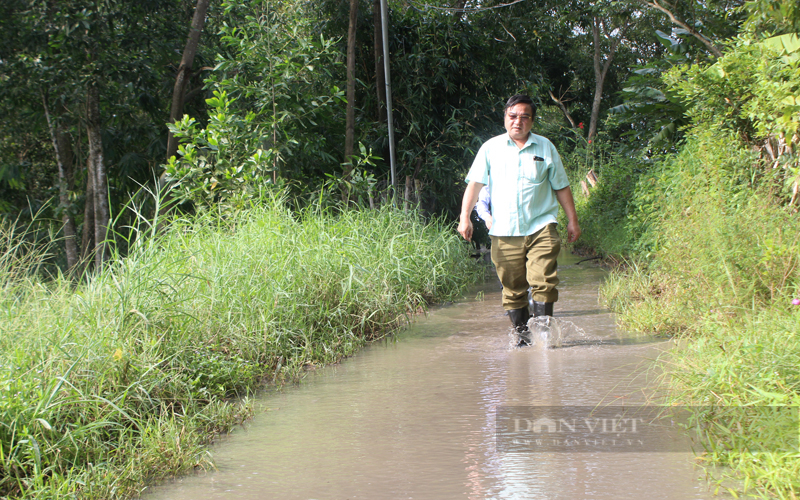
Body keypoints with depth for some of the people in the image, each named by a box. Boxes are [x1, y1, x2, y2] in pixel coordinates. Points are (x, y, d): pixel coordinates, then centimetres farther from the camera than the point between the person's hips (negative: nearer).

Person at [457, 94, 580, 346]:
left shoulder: (546, 147, 11)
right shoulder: (491, 148, 9)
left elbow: (561, 187, 16)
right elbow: (474, 183, 6)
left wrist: (572, 220, 14)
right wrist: (465, 217, -4)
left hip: (541, 227, 0)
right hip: (504, 231, 1)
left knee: (543, 282, -13)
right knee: (513, 287, 3)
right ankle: (522, 333, 12)